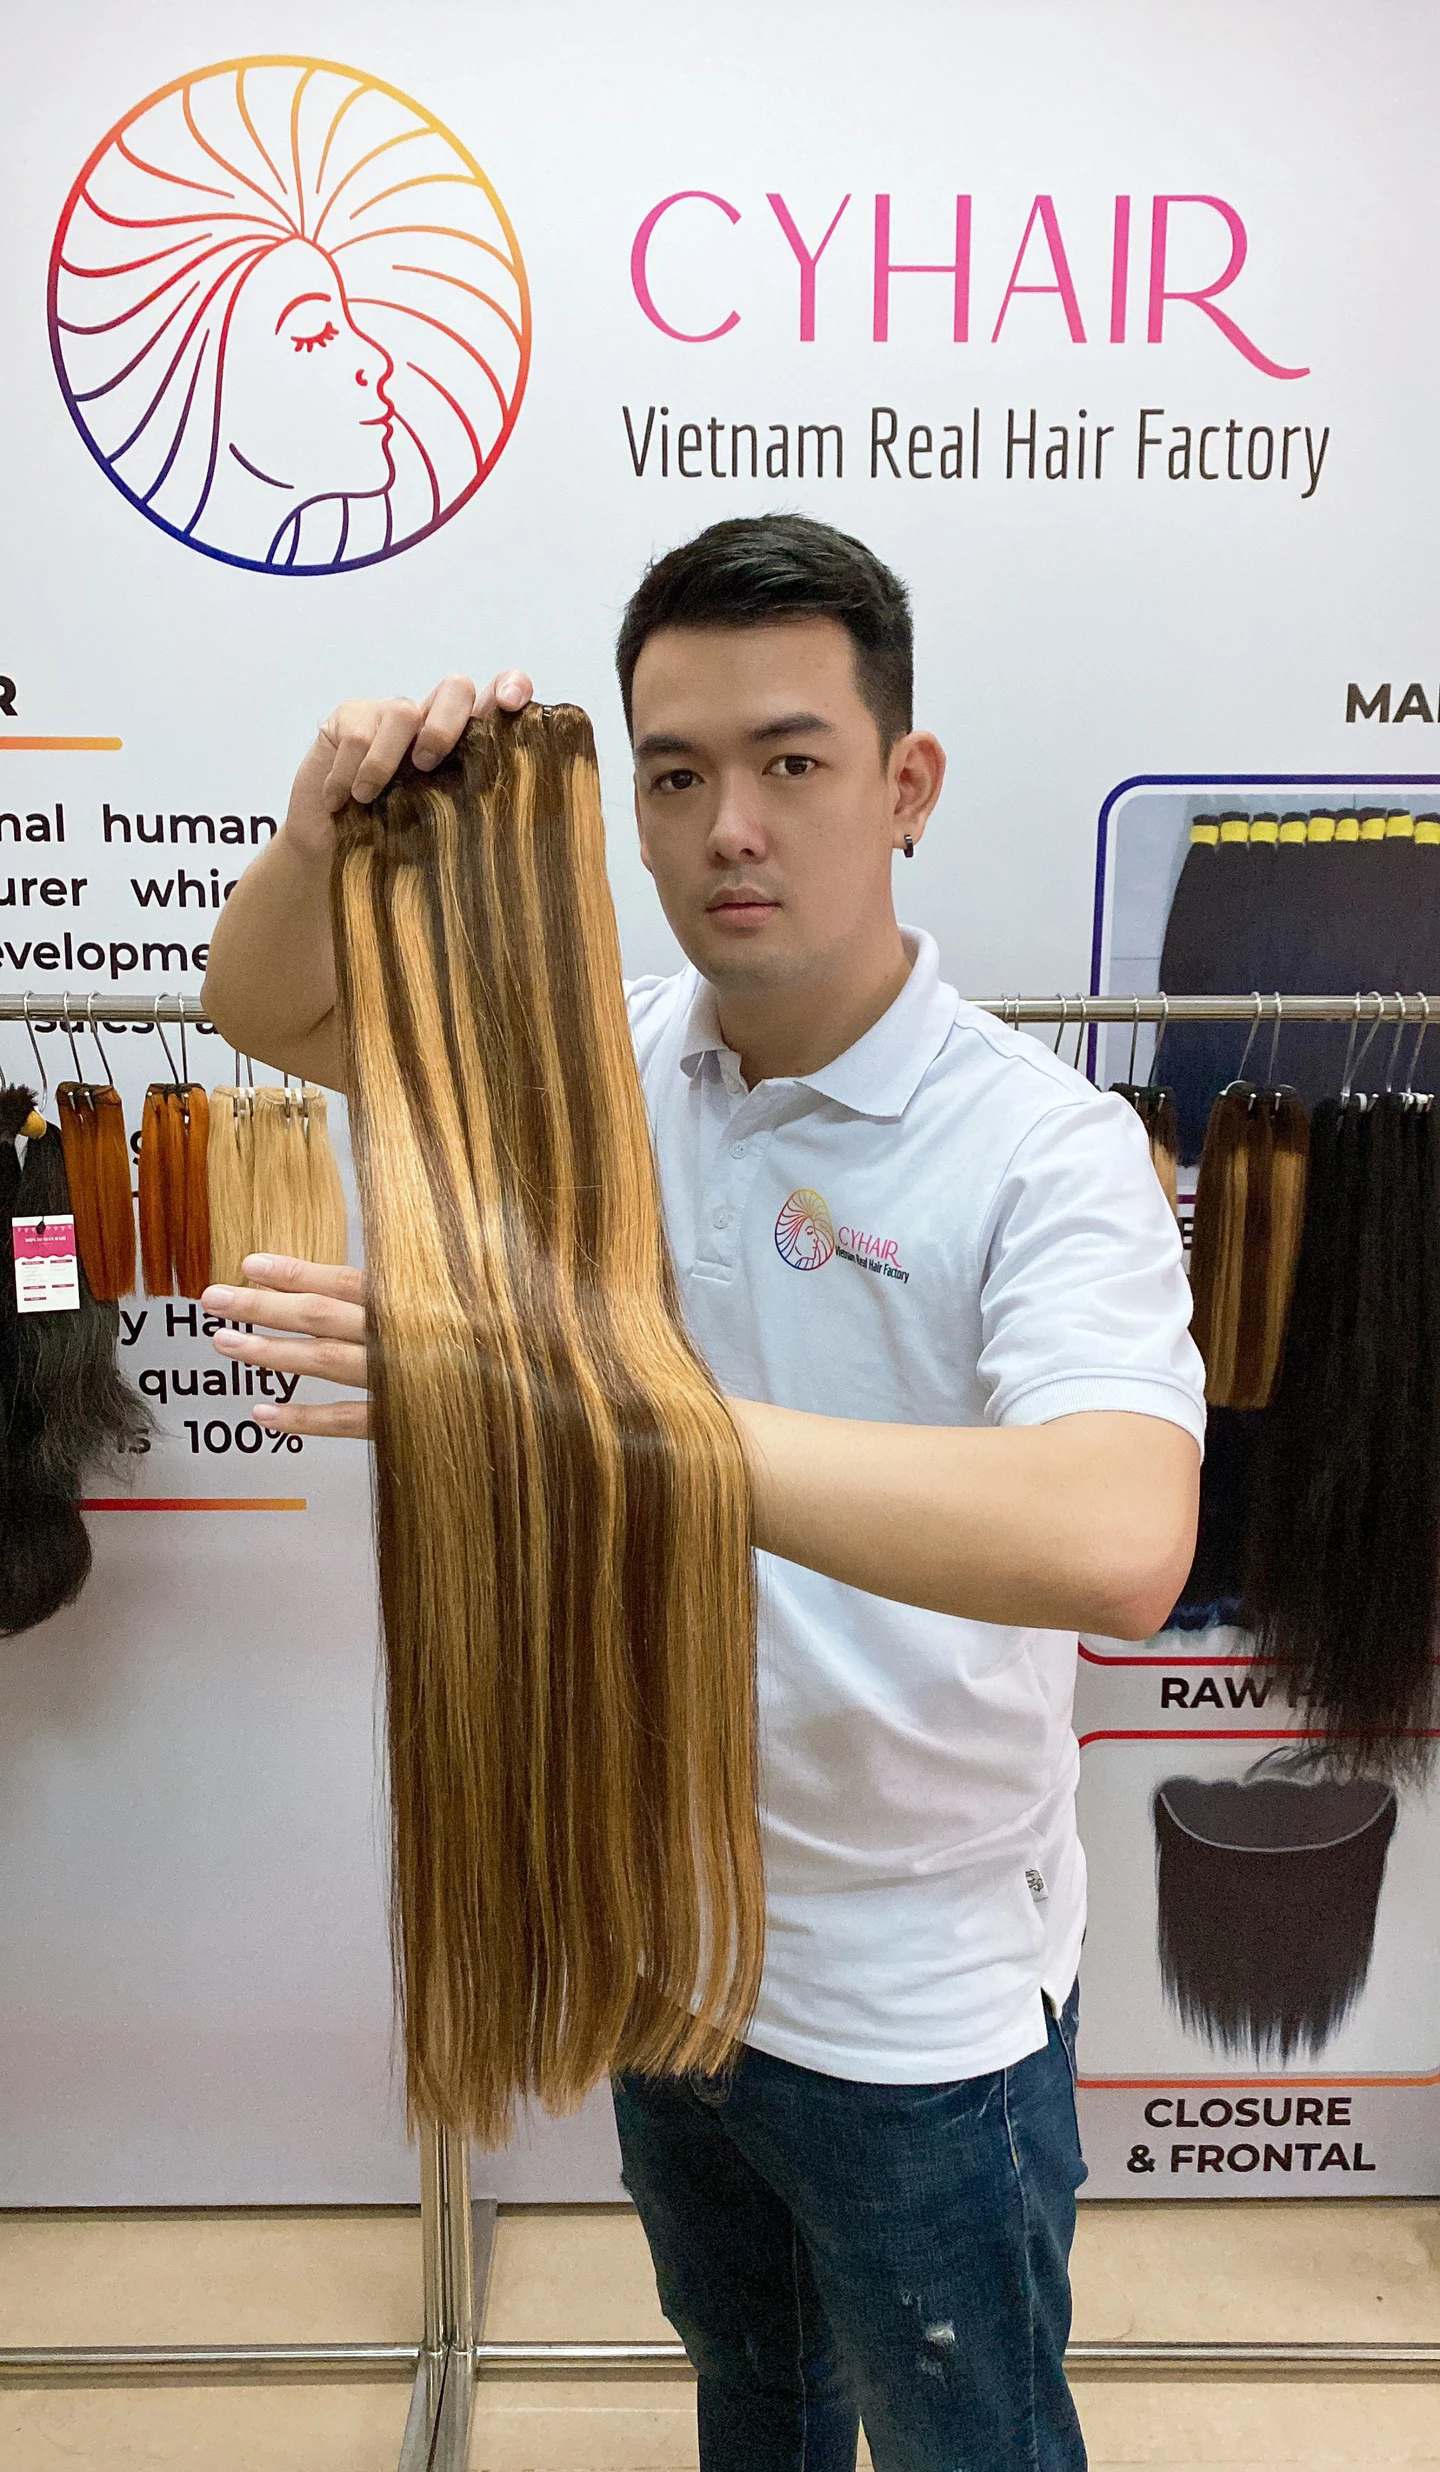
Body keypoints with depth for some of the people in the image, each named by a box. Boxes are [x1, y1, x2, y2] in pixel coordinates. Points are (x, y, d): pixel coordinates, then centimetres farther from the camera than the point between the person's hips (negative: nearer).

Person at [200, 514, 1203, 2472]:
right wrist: (327, 827, -22)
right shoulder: (608, 1054, -7)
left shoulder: (1047, 1148, -24)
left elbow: (1117, 1546, -41)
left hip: (916, 2007, -5)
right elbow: (265, 1009, 2)